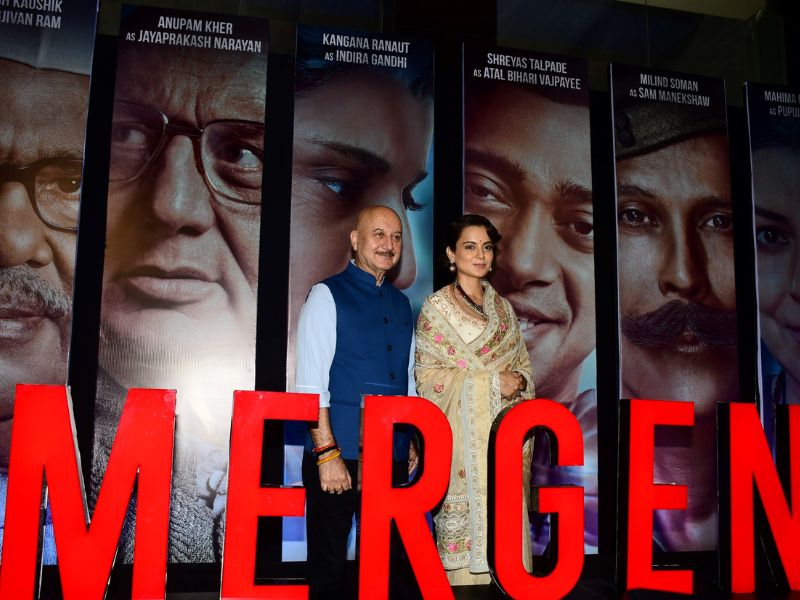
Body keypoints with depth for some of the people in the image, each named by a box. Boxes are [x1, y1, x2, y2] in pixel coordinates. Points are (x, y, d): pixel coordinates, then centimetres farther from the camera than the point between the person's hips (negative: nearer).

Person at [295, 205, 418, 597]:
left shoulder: (402, 304, 14)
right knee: (328, 568, 5)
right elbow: (310, 384, -11)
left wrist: (413, 445, 10)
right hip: (338, 455, -5)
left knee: (395, 564, 11)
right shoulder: (327, 296, -4)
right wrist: (327, 453, -17)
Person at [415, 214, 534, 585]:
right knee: (467, 520, -5)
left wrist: (519, 382, -6)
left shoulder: (502, 307, 15)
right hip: (463, 435, -4)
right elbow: (428, 376, -7)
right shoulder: (436, 307, 0)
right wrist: (493, 381, -12)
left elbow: (523, 366, 17)